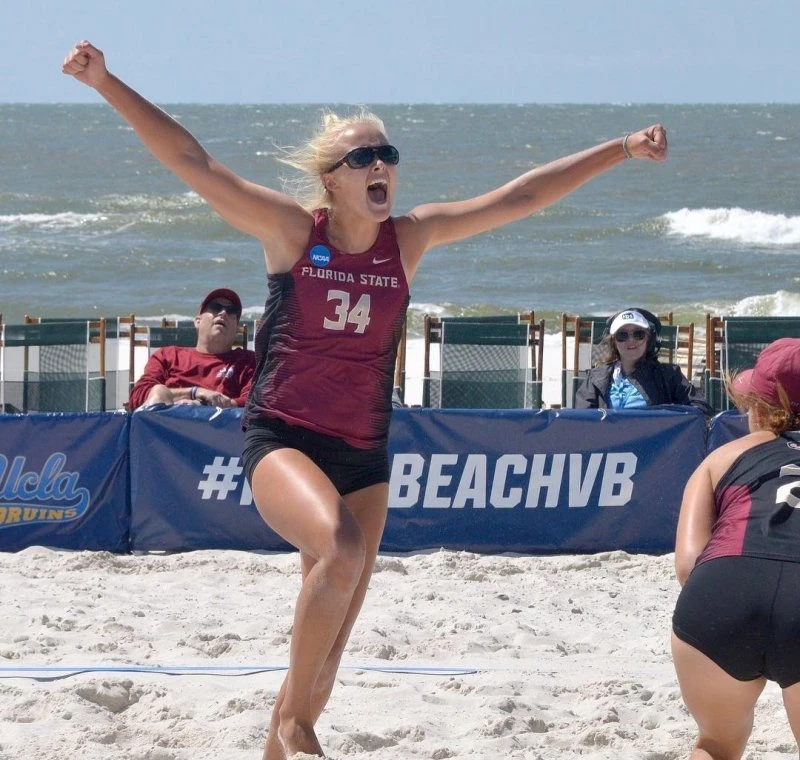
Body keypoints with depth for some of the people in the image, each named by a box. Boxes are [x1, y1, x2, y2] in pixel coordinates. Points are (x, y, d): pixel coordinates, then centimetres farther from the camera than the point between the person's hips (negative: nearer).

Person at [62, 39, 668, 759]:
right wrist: (108, 85, -20)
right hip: (282, 440, -5)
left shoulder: (409, 239, 4)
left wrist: (622, 151, 8)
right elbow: (192, 162, -11)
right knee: (342, 547, -34)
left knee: (326, 654, 6)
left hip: (364, 453, 5)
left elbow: (520, 196, 7)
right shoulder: (292, 228, -5)